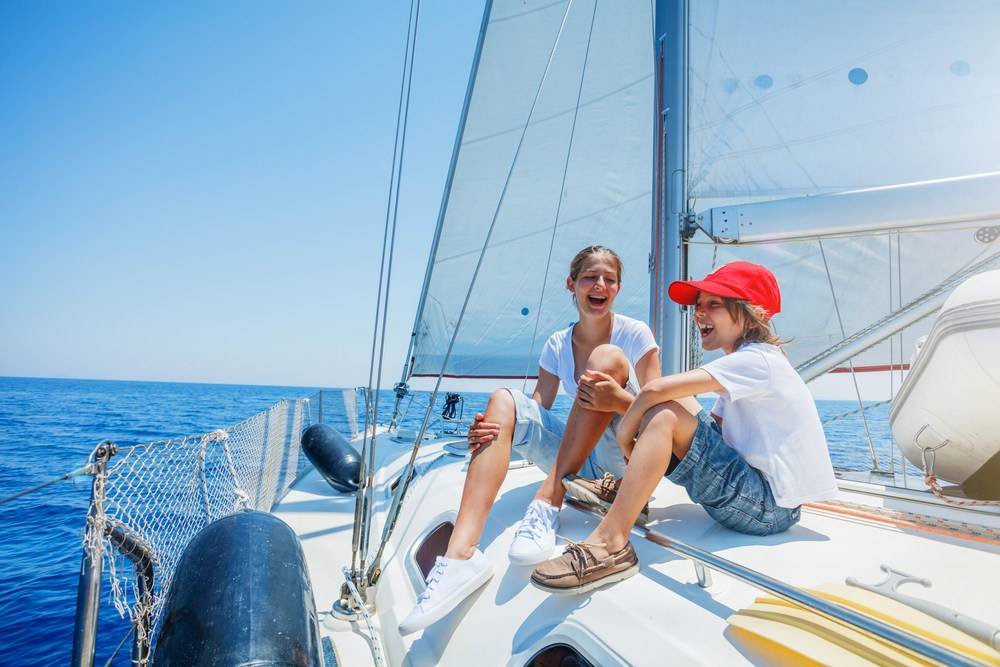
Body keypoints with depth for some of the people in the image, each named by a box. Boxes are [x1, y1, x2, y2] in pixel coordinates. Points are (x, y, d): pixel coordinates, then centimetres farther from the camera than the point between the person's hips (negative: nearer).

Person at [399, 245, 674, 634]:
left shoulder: (635, 334, -4)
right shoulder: (558, 344, 6)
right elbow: (536, 410, 0)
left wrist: (621, 401, -33)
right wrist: (493, 430, -21)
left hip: (622, 459, -3)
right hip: (574, 463, 4)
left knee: (608, 357, -25)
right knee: (504, 401, -20)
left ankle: (547, 504, -31)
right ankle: (461, 555, -35)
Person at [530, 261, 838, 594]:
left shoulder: (757, 360, -15)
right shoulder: (747, 366, 16)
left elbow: (656, 389, -27)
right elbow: (709, 426, 10)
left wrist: (626, 429, -9)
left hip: (768, 507, -10)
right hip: (764, 501, 10)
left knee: (663, 417, -22)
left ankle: (608, 542, -28)